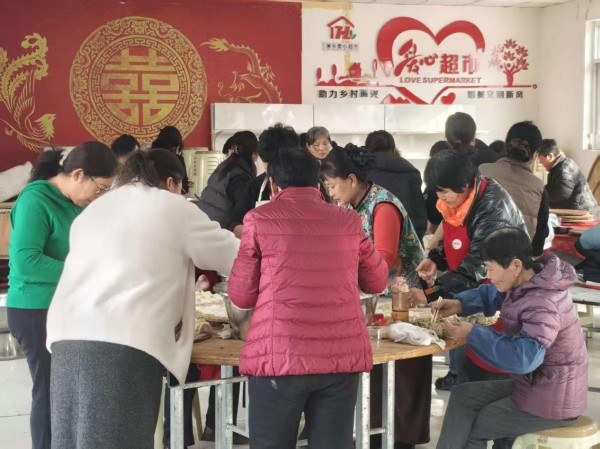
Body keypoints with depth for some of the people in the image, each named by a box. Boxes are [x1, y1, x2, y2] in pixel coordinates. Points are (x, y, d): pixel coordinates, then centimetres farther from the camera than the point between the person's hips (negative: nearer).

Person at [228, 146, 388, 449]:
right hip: (343, 355, 3)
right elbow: (377, 281, 23)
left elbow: (241, 296, 6)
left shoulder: (260, 219, 2)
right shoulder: (348, 221, 10)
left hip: (280, 356, -2)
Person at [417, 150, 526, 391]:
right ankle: (458, 376, 33)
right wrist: (435, 259, -8)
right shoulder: (455, 200, -2)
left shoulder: (492, 206, -28)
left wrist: (437, 290, -35)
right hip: (465, 289, 8)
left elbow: (479, 262, -32)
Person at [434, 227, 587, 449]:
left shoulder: (543, 305, -29)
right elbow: (491, 295, 18)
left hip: (550, 402, -9)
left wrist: (473, 333, -28)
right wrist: (460, 304, -2)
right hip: (534, 384, 9)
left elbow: (522, 358, -39)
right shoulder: (525, 283, 0)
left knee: (467, 429, 5)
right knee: (462, 396, 10)